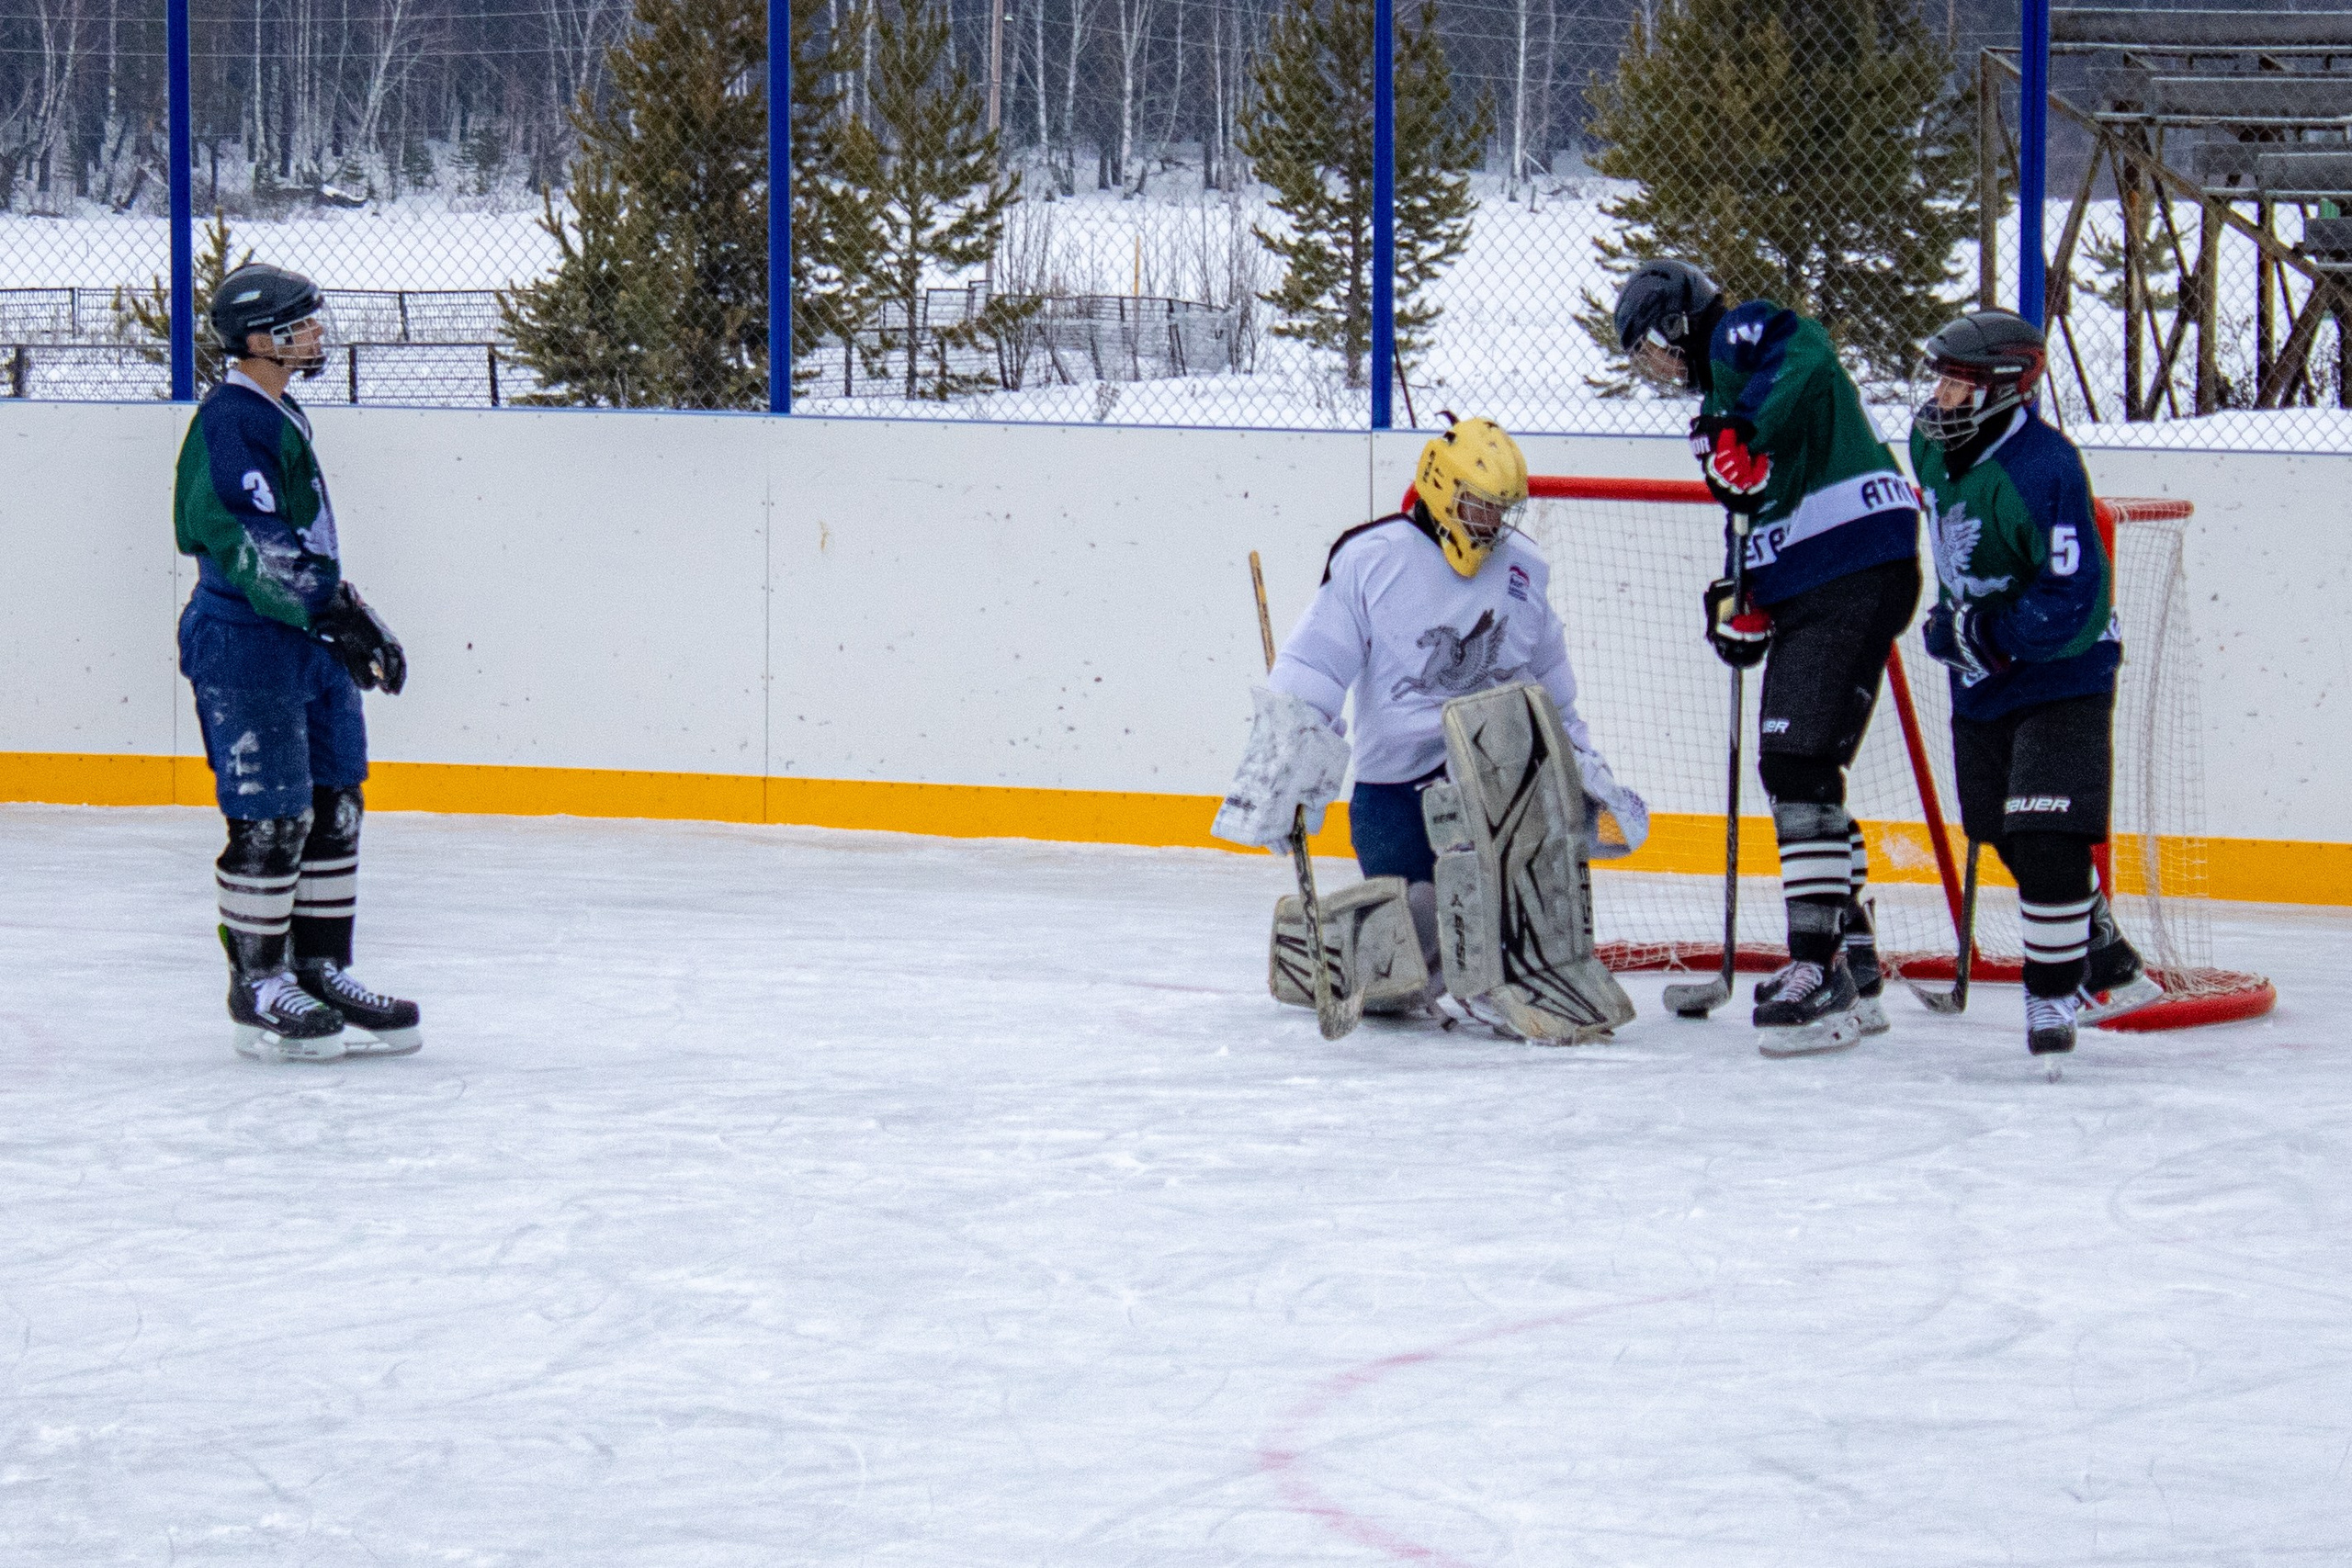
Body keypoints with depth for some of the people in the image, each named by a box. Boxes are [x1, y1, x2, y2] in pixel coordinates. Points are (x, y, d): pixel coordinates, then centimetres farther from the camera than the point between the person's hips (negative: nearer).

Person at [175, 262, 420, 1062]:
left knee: (333, 809, 11)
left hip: (309, 645, 10)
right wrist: (330, 612, -29)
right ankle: (257, 983, 3)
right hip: (247, 647, -10)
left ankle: (322, 970, 18)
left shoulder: (283, 417, 18)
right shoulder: (231, 420, -15)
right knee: (270, 819, -6)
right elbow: (250, 541, -25)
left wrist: (355, 618, 24)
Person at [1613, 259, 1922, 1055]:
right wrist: (1745, 598, 13)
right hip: (1810, 591, 11)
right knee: (1793, 769, 15)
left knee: (1800, 763, -17)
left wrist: (1744, 433, -35)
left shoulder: (1741, 335, -3)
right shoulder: (1725, 391, 26)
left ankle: (1817, 968, -20)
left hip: (1859, 570, -11)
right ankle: (1854, 970, 22)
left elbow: (1803, 356, -27)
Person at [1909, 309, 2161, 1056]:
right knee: (2013, 840, 13)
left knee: (2045, 838, -16)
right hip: (1983, 685, 9)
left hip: (2060, 679, -9)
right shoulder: (1933, 448, 0)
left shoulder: (2042, 468, -27)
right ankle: (2111, 969, 28)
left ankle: (2053, 991, -2)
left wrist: (1978, 634, -28)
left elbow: (2075, 602, -31)